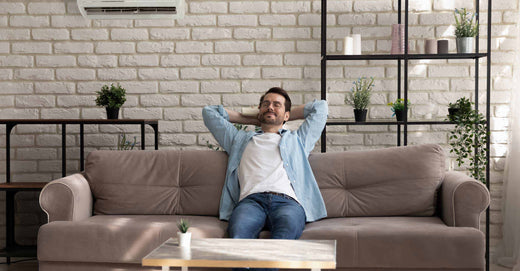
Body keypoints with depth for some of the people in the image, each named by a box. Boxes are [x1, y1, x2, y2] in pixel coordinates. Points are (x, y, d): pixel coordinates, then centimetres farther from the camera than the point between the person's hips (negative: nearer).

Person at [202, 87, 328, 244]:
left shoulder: (297, 140, 40)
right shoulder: (240, 139, 40)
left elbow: (320, 107, 43)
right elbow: (209, 112, 48)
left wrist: (287, 117, 50)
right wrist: (251, 120, 50)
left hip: (287, 200, 0)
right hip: (251, 200, 1)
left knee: (286, 231, -42)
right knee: (239, 234, -40)